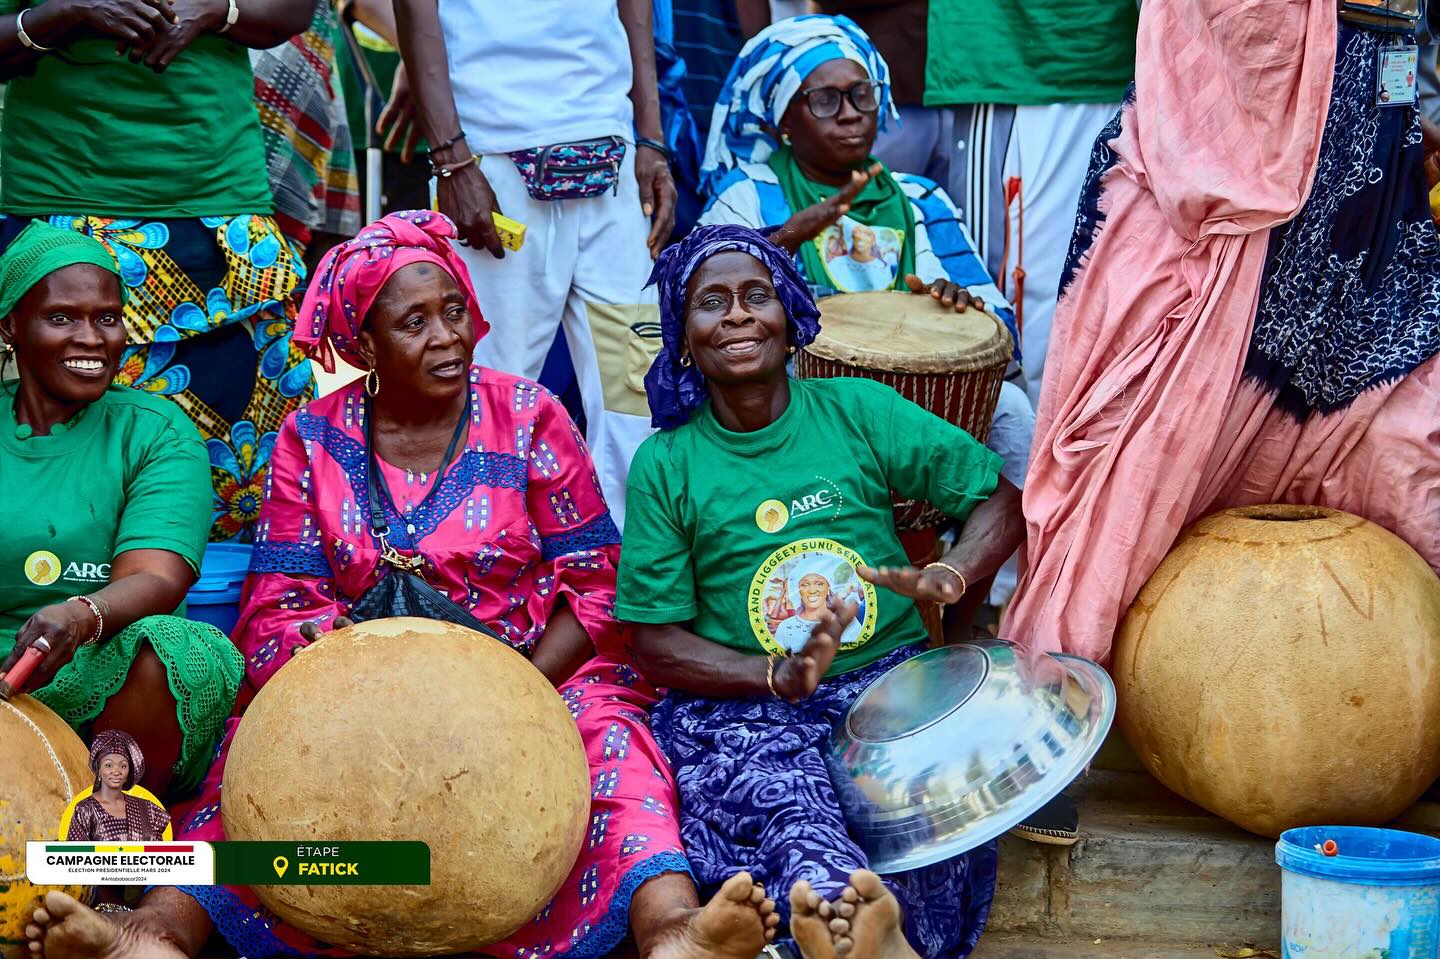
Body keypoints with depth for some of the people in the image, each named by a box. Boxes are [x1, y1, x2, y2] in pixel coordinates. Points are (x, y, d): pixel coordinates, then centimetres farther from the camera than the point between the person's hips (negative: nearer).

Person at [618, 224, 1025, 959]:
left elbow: (1000, 498, 10)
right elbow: (654, 644, 2)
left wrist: (952, 573, -13)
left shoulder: (859, 410, 6)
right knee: (782, 798, -37)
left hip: (889, 675, 2)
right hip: (741, 707, -2)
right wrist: (778, 675, -16)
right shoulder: (664, 466, 4)